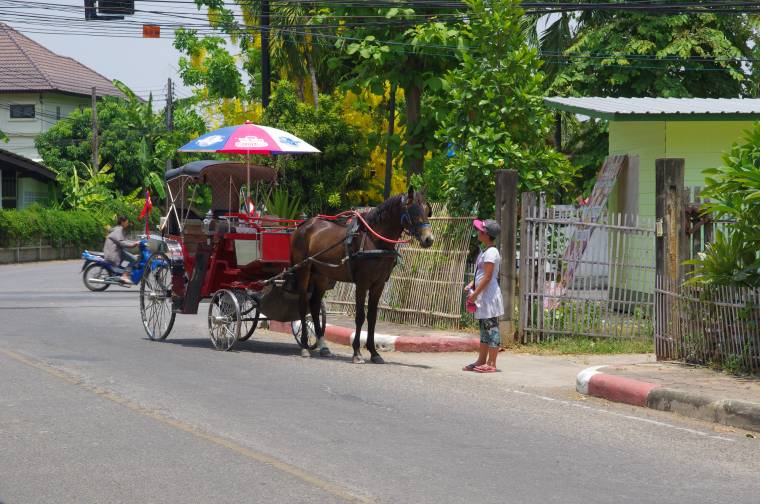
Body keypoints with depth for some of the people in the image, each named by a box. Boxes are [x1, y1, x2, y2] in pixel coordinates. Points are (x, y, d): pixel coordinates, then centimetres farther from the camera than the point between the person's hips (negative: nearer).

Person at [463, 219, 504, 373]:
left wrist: (475, 293, -19)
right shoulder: (484, 252, 15)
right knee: (484, 328, 14)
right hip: (483, 297, 11)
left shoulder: (491, 253, -16)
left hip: (489, 295, -11)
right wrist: (471, 285, 8)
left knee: (491, 328, -6)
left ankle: (491, 363, -4)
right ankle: (481, 361, 20)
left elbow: (488, 277, -20)